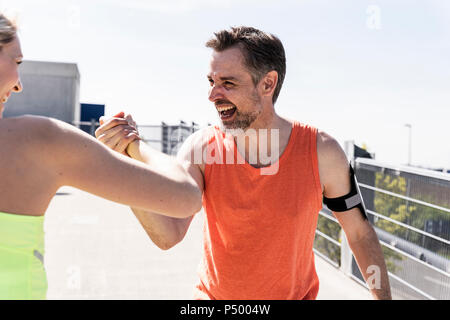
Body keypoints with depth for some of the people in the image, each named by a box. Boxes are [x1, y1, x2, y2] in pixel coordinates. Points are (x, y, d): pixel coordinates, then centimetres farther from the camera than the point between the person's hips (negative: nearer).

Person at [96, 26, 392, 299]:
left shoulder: (321, 152, -19)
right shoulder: (200, 149, -17)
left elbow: (360, 233, -7)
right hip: (213, 294, 1)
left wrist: (383, 296, -8)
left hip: (295, 294, 0)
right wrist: (133, 160, -40)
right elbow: (168, 235, -28)